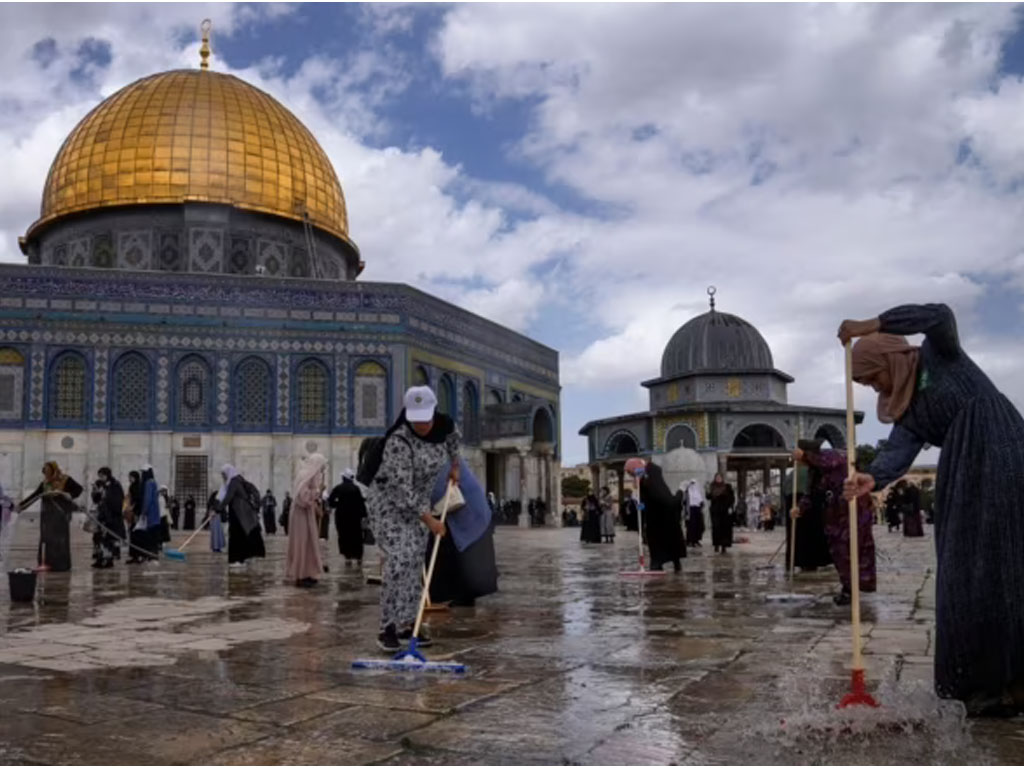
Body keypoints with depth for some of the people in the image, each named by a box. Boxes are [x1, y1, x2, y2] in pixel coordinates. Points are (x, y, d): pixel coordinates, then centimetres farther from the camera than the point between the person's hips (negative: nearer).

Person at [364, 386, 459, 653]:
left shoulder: (443, 426, -8)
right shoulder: (398, 441, -29)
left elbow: (454, 438, 19)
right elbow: (402, 489, -28)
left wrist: (454, 466, 23)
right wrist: (429, 519, -25)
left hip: (418, 504, 7)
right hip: (388, 503, -7)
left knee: (416, 563, 5)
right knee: (399, 560, -18)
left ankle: (407, 624, 14)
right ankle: (388, 628, -12)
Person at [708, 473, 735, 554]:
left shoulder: (727, 487, 0)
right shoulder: (713, 487, 8)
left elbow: (732, 498, -1)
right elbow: (709, 498, 12)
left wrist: (730, 507, -10)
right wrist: (708, 492, -8)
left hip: (725, 511, -2)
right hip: (715, 510, 2)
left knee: (725, 528, -3)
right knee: (716, 527, -1)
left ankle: (724, 546, 0)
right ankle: (717, 544, 10)